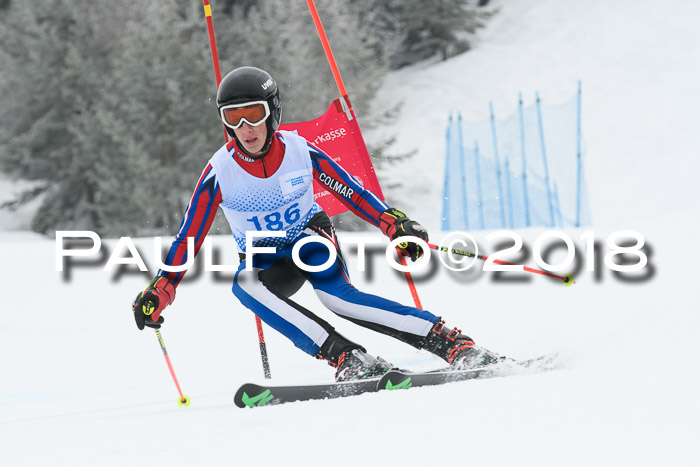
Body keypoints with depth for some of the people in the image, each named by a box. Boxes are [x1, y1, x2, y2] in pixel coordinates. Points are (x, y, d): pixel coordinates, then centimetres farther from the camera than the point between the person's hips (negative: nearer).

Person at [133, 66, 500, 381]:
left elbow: (351, 192, -3)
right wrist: (160, 290, -15)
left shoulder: (300, 152, -15)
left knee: (337, 296, -34)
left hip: (312, 239, -2)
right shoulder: (219, 173, -15)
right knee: (244, 286, -34)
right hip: (265, 260, 2)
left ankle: (453, 344, -36)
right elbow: (190, 235, -8)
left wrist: (395, 225, -13)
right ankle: (346, 357, -40)